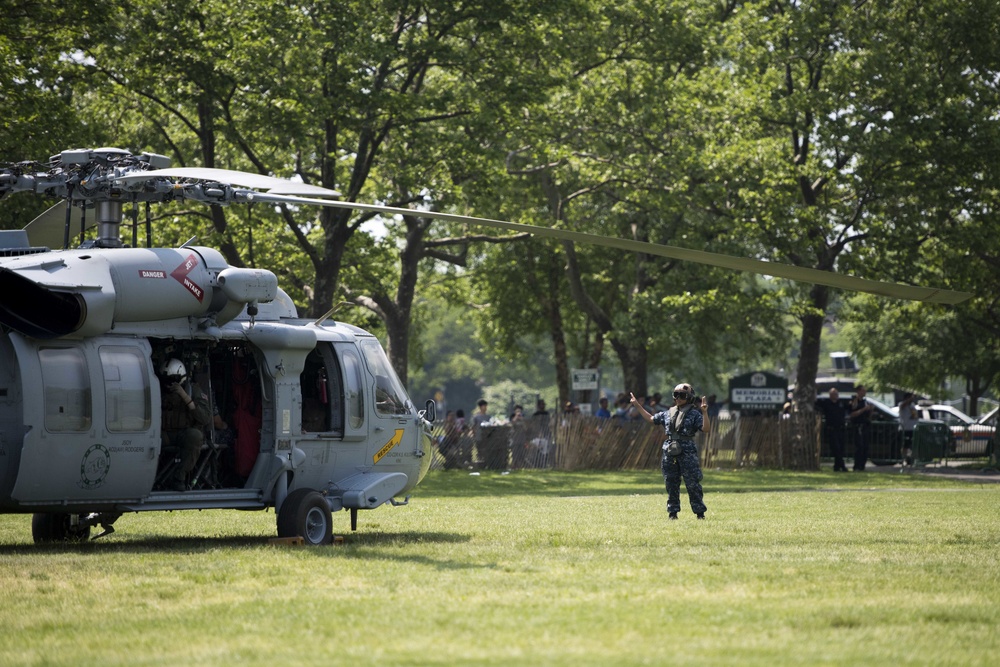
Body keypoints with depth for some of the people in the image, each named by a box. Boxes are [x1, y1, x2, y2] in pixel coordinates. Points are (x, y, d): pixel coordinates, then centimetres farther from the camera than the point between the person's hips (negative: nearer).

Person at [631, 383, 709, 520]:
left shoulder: (694, 414, -3)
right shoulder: (668, 414, 14)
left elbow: (706, 429, -14)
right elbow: (651, 419, 27)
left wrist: (704, 413, -28)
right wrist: (637, 406, 25)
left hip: (687, 453, -6)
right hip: (670, 453, 6)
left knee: (693, 484, -4)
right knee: (671, 484, 8)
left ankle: (700, 512, 1)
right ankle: (673, 512, 15)